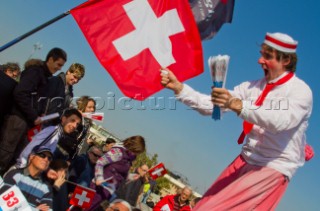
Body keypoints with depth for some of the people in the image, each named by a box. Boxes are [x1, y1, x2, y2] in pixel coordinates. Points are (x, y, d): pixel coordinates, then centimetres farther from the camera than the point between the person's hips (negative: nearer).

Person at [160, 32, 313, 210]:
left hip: (274, 168, -7)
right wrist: (178, 87, -10)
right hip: (245, 161, 7)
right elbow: (210, 106, 3)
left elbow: (280, 121, -31)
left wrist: (237, 105, -44)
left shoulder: (301, 91, -11)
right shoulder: (253, 87, 7)